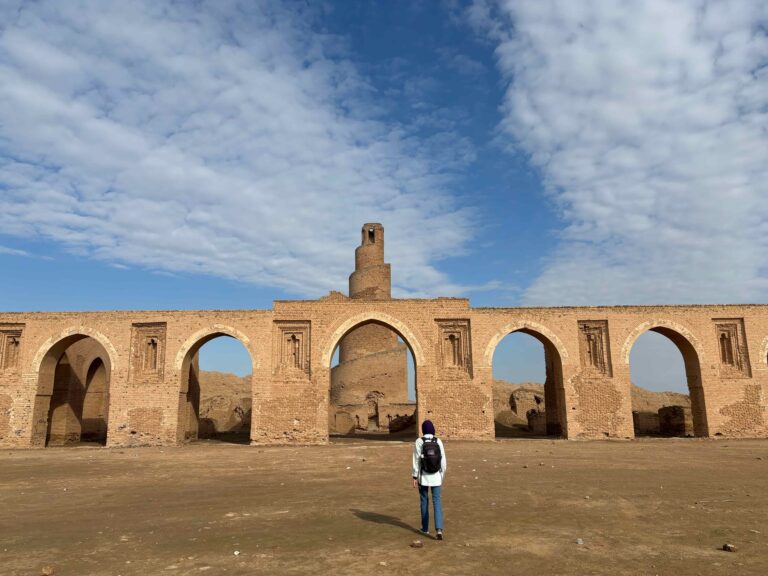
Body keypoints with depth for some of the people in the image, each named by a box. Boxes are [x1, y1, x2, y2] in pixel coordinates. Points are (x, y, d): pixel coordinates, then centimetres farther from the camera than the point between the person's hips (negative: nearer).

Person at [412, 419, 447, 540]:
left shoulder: (419, 442, -11)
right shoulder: (438, 441, -5)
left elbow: (416, 460, -11)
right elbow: (443, 461, -1)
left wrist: (415, 477, -5)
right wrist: (442, 477, 11)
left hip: (423, 476, -1)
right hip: (436, 476, 1)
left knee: (424, 501, 16)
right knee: (437, 502, 4)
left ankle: (425, 528, 26)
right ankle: (439, 529, -13)